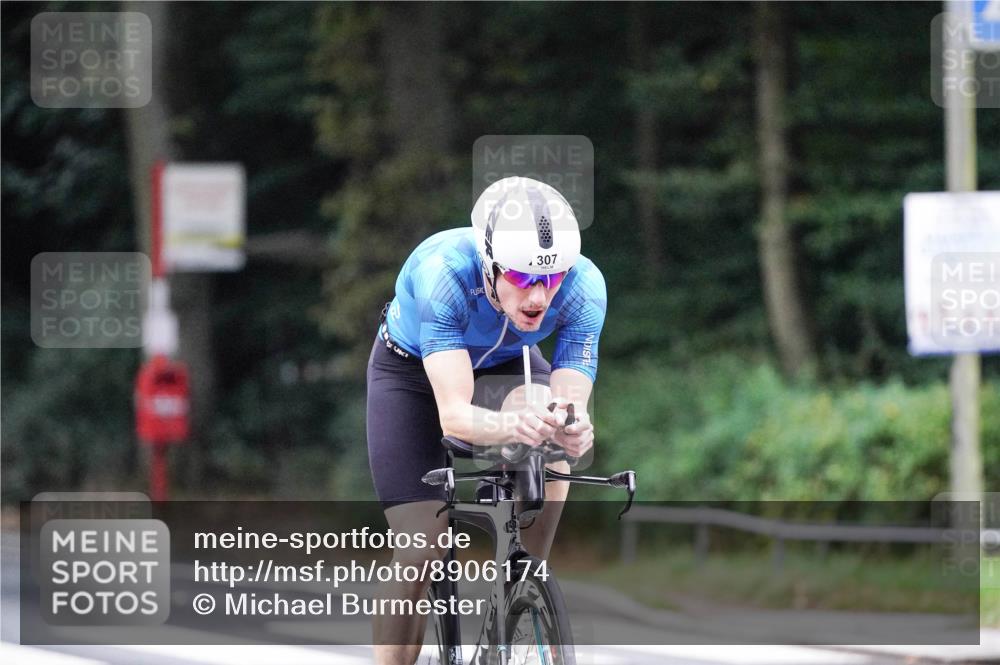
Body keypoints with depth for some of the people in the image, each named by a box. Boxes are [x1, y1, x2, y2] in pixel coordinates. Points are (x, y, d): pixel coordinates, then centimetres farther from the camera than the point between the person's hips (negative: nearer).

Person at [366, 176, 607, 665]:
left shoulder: (584, 286, -32)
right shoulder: (443, 271, -40)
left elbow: (571, 402, -32)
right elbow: (453, 415, -44)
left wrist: (572, 430, -56)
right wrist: (511, 426, -65)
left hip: (504, 366, 2)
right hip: (413, 368, -2)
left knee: (552, 449, -32)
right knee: (422, 548, -13)